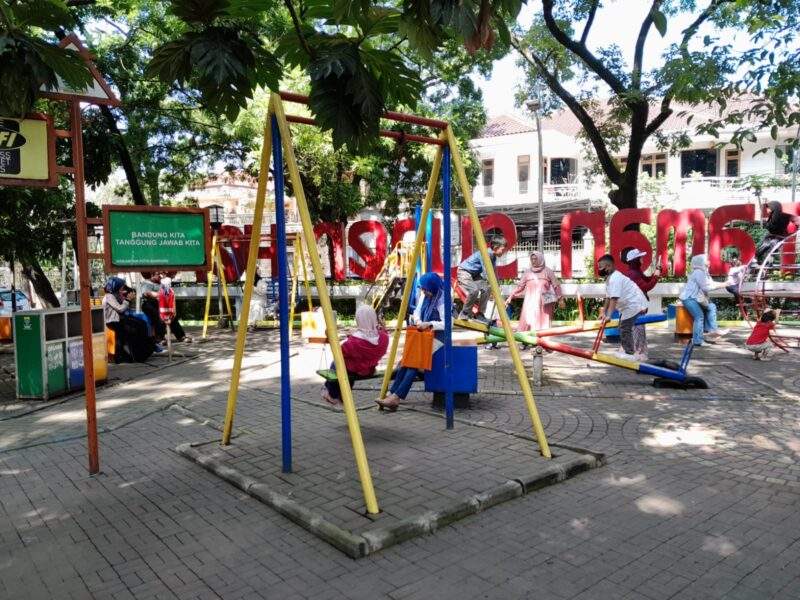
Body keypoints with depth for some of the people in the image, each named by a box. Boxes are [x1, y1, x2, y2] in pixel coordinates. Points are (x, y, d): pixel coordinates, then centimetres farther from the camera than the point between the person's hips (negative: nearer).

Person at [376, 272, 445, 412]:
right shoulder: (424, 295, 8)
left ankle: (396, 397, -26)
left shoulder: (442, 299, -16)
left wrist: (429, 324, -32)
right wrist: (417, 320, -9)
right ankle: (392, 395, -18)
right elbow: (417, 310, 12)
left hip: (437, 337, -7)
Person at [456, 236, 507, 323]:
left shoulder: (493, 257, -1)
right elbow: (485, 274, -32)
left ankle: (480, 315, 4)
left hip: (475, 274, 8)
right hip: (464, 272, -8)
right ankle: (464, 315, -9)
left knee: (486, 289, -8)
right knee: (474, 290, -27)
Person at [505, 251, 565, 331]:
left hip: (544, 303, -1)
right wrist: (510, 296, 0)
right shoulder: (527, 273, 8)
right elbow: (520, 286, 8)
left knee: (543, 323, -5)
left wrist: (560, 299, 9)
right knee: (528, 323, -10)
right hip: (531, 302, 1)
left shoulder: (548, 271, 5)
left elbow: (556, 285, 9)